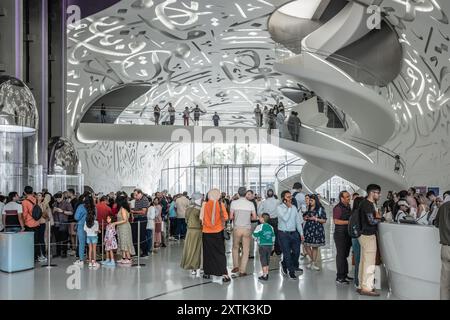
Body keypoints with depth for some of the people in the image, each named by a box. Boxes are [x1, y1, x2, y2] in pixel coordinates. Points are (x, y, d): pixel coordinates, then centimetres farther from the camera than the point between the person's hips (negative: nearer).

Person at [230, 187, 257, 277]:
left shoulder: (234, 203, -5)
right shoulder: (250, 204, -3)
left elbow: (231, 217, -4)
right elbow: (254, 217, 1)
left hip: (237, 228, 0)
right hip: (247, 228, 0)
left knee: (235, 247, 20)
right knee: (245, 250, 6)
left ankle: (236, 266, 16)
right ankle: (242, 271, 7)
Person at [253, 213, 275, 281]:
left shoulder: (260, 226, -10)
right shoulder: (270, 227, 8)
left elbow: (254, 235, -9)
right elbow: (273, 237, 14)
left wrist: (257, 240, 11)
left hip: (262, 245, -6)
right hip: (270, 245, 6)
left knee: (263, 260, 0)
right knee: (267, 259, 15)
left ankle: (264, 275, 1)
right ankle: (266, 273, 23)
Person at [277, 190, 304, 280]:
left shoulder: (294, 207, 7)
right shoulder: (280, 208, -7)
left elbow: (298, 221, 10)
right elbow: (285, 218, -23)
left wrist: (301, 233, 7)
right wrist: (289, 207, -15)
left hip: (294, 233, 5)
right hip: (284, 234, -5)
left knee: (296, 251, 8)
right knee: (287, 253, 0)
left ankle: (284, 264, 33)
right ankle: (291, 272, 15)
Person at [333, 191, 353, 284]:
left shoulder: (348, 207, 15)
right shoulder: (338, 208, -12)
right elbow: (336, 221, -20)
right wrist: (348, 222, -19)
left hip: (347, 234, 8)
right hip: (340, 235, -8)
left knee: (345, 255, 14)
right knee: (341, 255, -5)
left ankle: (345, 274, 23)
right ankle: (339, 277, 1)